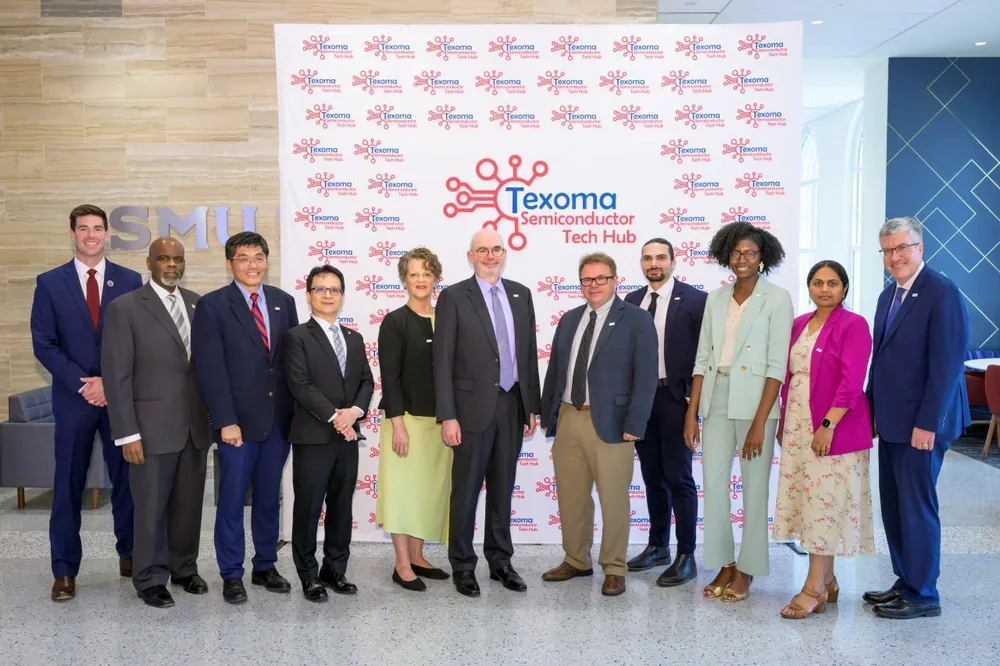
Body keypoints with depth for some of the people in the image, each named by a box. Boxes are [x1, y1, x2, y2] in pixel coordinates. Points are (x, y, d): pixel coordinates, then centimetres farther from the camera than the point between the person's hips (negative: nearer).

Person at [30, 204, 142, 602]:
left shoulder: (130, 281, 4)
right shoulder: (50, 283, 3)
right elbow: (43, 344, -1)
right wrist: (82, 384, -11)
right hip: (73, 397, 0)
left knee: (127, 479, 8)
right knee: (68, 486, 4)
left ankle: (130, 555, 24)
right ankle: (65, 571, 13)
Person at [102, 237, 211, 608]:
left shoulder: (197, 304, 8)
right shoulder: (125, 308, -6)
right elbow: (116, 376, -8)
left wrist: (214, 415, 5)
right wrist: (127, 434, -12)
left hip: (195, 425, 4)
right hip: (153, 427, -4)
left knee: (189, 505, 13)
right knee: (151, 507, 6)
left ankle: (184, 568, 31)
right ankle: (150, 578, 23)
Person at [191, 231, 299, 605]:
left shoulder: (283, 302, 8)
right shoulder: (212, 305, -5)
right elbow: (210, 368, -10)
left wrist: (295, 412, 4)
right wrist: (225, 420, -16)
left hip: (278, 419, 4)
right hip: (238, 421, -4)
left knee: (269, 499, 13)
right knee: (232, 500, 5)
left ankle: (265, 567, 26)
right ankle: (232, 575, 18)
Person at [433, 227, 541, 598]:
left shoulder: (520, 294, 9)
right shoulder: (454, 297, -5)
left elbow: (529, 353, 12)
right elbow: (442, 361, -8)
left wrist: (532, 405, 9)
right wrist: (447, 416, -13)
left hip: (512, 405, 4)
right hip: (474, 407, -4)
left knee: (503, 489, 14)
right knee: (466, 490, 5)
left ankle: (500, 560, 26)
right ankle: (462, 566, 18)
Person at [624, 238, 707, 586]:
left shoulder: (694, 299, -5)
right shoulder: (632, 301, 10)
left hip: (675, 397, -5)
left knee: (678, 477, -2)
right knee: (652, 476, 14)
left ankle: (686, 556, 7)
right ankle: (657, 546, 27)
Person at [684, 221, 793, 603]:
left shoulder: (777, 299, -5)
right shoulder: (716, 299, 9)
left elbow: (777, 366, -10)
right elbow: (703, 358, 9)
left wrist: (759, 422, -15)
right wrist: (691, 413, 4)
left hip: (755, 403, -4)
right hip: (716, 401, 5)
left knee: (754, 489, 4)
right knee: (713, 485, 6)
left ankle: (746, 570, 18)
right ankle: (724, 565, 21)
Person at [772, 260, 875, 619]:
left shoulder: (853, 325, -7)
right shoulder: (800, 324, 12)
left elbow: (851, 382, -14)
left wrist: (827, 425, -20)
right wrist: (784, 422, 12)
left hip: (834, 428, -7)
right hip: (798, 427, 7)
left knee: (826, 504, -4)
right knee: (810, 504, 10)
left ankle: (814, 589, 2)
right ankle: (828, 581, 23)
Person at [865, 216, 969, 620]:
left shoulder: (942, 294, -13)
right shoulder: (889, 295, 13)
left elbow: (947, 363, -17)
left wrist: (927, 423, -19)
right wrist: (874, 411, 11)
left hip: (920, 423, -8)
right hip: (891, 421, 8)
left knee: (916, 506, 0)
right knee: (893, 506, 13)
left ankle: (922, 595, 13)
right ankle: (905, 582, 25)